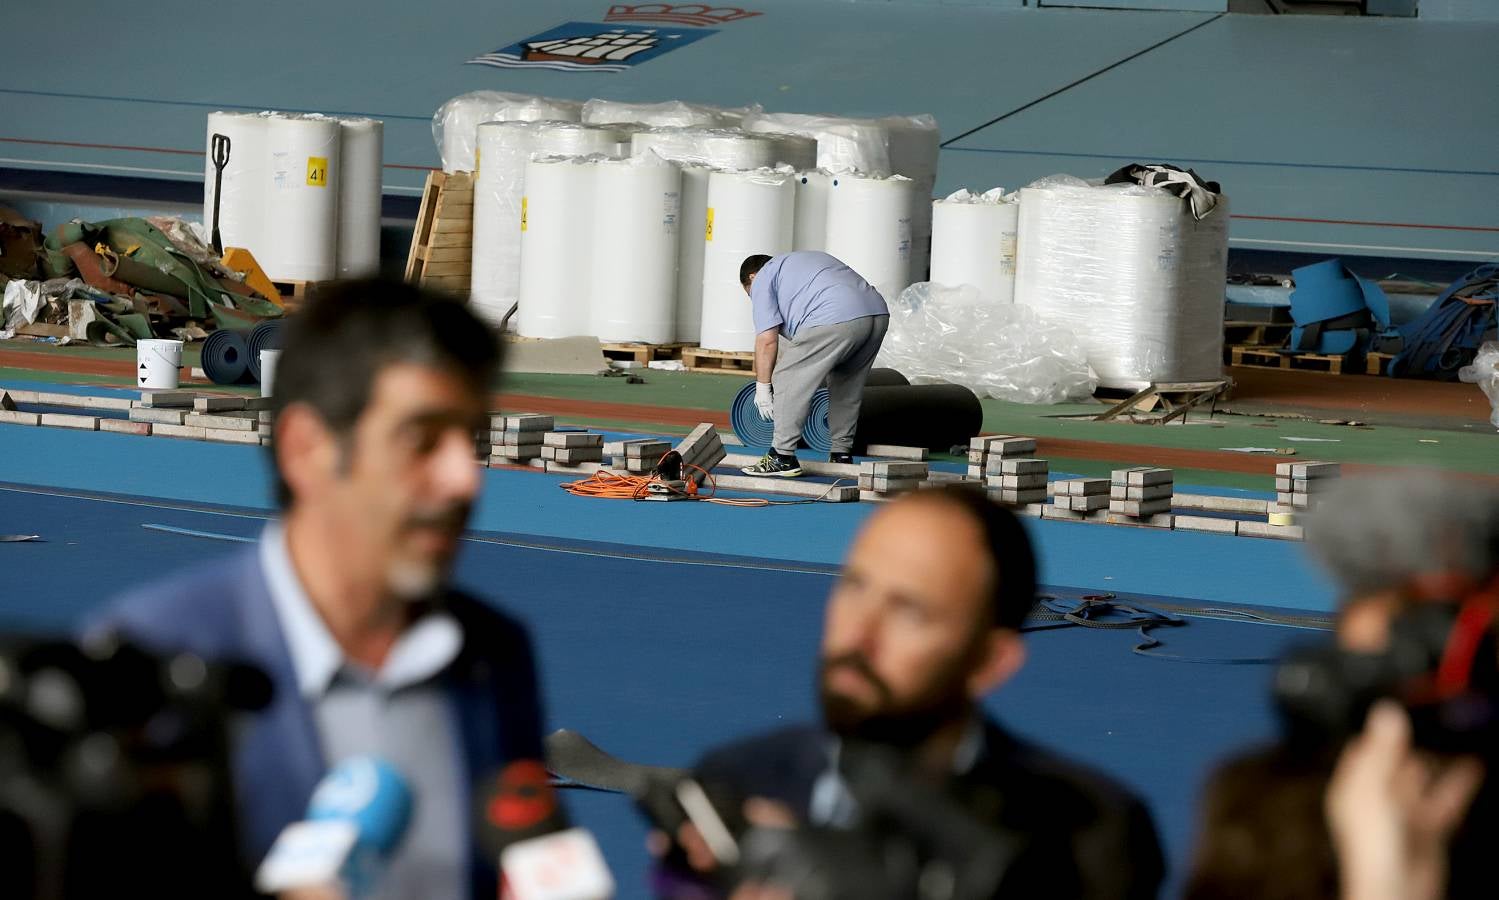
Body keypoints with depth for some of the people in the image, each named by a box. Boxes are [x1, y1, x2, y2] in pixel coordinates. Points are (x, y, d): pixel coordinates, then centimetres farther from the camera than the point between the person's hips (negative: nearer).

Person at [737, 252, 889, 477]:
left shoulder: (762, 280, 15)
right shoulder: (795, 262, 39)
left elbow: (767, 340, 5)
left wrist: (762, 387, 10)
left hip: (835, 321, -8)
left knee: (788, 381, 2)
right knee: (847, 387, 24)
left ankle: (783, 457, 2)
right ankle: (842, 454, 28)